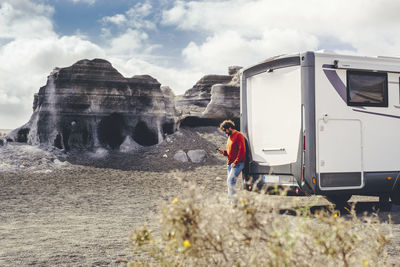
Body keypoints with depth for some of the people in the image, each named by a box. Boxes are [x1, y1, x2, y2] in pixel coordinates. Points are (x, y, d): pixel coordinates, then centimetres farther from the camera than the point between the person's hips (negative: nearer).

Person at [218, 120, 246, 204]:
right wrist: (223, 152, 8)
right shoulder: (230, 137, 21)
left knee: (230, 181, -18)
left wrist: (235, 162, -19)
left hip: (237, 163, -9)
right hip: (230, 164, 9)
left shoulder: (238, 135, -8)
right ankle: (230, 202, 11)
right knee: (230, 182, 7)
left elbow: (242, 150, -16)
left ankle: (233, 200, -15)